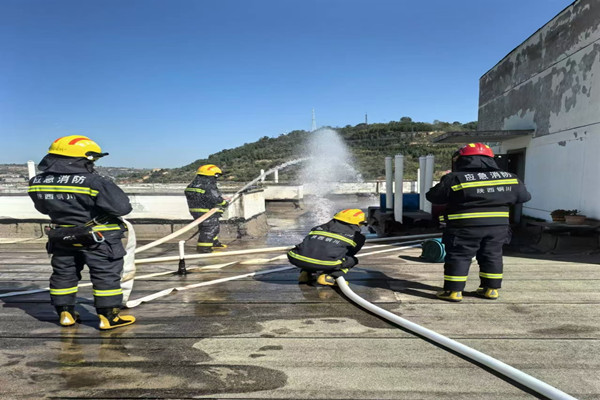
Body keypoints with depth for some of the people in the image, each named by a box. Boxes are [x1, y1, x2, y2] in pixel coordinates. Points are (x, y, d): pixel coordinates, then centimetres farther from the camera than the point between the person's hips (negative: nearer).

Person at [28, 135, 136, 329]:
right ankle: (109, 317, 9)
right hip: (99, 238, -5)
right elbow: (122, 207, -24)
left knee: (63, 274, 20)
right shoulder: (93, 182, -24)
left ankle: (65, 313, 28)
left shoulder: (37, 182, -3)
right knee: (106, 276, 4)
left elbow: (42, 208, 13)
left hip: (61, 237, 6)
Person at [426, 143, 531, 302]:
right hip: (498, 226, 4)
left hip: (465, 227, -4)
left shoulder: (454, 179, -9)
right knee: (492, 256, 18)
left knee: (458, 257, 5)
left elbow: (433, 197, -3)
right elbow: (523, 196, 16)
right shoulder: (509, 178, 5)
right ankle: (491, 289, 25)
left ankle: (454, 291, 5)